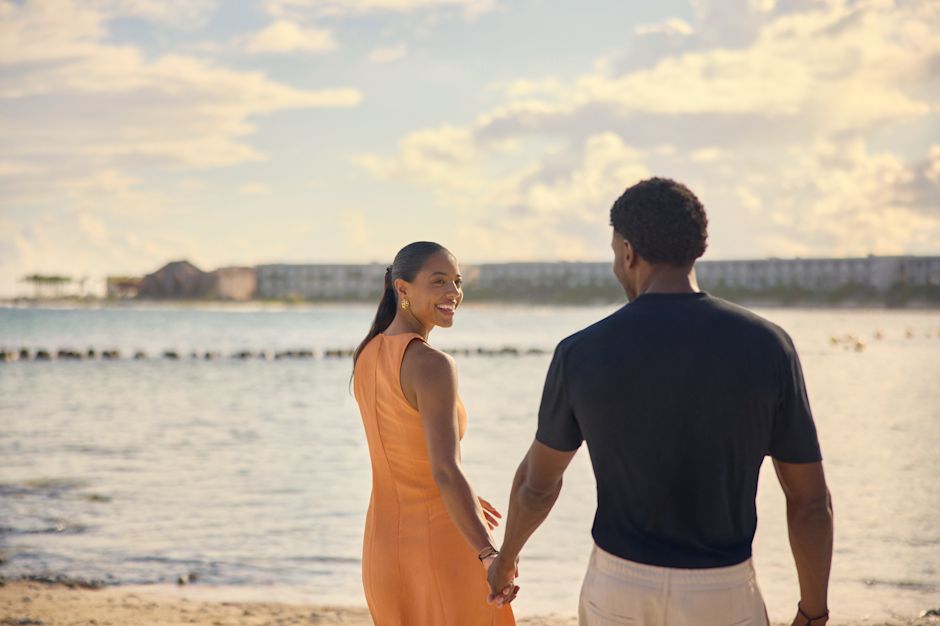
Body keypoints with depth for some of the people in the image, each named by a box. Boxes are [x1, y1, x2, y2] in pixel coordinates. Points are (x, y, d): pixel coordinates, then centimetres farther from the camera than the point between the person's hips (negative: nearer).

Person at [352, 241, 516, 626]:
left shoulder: (367, 356, 5)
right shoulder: (432, 365, -22)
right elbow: (446, 472, -33)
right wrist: (491, 558, -42)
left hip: (387, 543, 8)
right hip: (443, 548, -8)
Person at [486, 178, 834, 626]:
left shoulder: (581, 354, -10)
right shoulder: (767, 346, -11)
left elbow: (537, 482, 5)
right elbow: (810, 498, -5)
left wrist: (506, 558, 25)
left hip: (620, 590, 1)